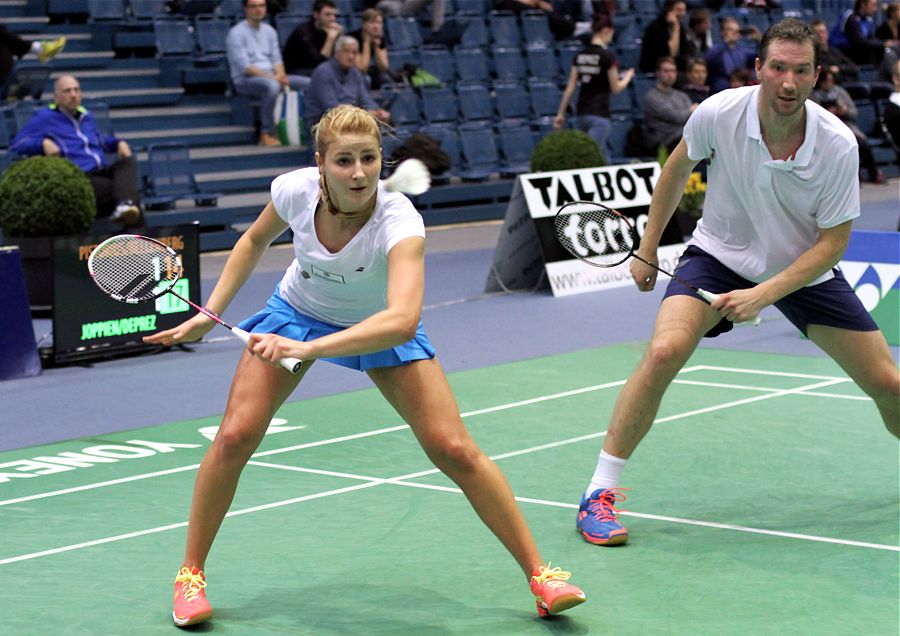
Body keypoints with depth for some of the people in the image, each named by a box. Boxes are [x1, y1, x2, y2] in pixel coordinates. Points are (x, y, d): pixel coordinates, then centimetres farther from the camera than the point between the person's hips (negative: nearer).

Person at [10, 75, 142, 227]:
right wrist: (43, 143, -15)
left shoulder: (86, 116, 29)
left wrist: (119, 142, 26)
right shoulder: (44, 118, 10)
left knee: (128, 162, -31)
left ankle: (125, 206, -55)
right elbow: (16, 144, 4)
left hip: (102, 172, 6)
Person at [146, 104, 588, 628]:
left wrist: (307, 349, -62)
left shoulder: (399, 221, -38)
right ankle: (191, 574, 8)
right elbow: (256, 240, -1)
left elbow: (403, 321, -54)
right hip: (297, 310, 2)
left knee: (454, 449, -12)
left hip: (382, 326, -2)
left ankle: (540, 575, 2)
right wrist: (209, 314, -6)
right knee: (234, 437, -12)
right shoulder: (295, 190, -27)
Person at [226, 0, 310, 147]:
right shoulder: (236, 33, -7)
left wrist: (280, 76, -11)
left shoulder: (269, 31, 15)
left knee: (310, 83, -10)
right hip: (245, 80, -7)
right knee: (272, 85, -40)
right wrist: (273, 77, -21)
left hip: (271, 77, 7)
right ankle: (267, 134, -33)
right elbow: (245, 67, -14)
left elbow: (276, 59, 13)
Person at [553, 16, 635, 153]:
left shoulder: (580, 55, 7)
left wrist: (561, 114, 11)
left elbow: (570, 88, 7)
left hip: (582, 112, 7)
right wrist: (628, 76, 14)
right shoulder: (607, 55, -10)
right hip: (599, 113, -7)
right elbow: (615, 88, -5)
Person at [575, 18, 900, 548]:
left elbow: (833, 242, -17)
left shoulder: (839, 146, -25)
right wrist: (647, 249, 4)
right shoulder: (718, 113, -23)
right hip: (719, 255, -1)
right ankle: (599, 494, -16)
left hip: (805, 268, 1)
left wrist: (762, 296, -27)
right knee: (664, 353, -26)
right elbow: (678, 168, 0)